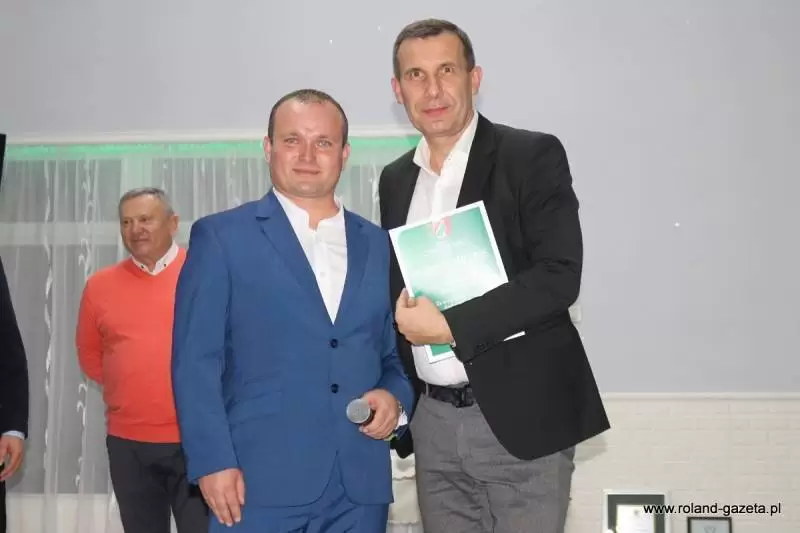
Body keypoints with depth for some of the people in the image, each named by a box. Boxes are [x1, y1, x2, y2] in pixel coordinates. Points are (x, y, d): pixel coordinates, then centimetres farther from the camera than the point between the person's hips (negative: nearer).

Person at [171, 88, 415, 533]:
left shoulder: (379, 245, 13)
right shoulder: (220, 237, 2)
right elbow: (196, 361, -4)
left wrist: (395, 398, -3)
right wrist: (214, 462, -12)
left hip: (360, 485, 4)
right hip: (260, 482, -3)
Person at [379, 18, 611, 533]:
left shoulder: (532, 156, -6)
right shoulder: (395, 179, 11)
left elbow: (559, 276, -16)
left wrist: (449, 326, -18)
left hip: (522, 416, -5)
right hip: (433, 422, 5)